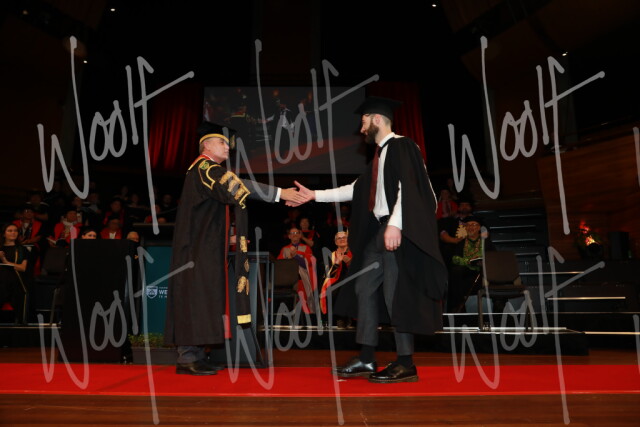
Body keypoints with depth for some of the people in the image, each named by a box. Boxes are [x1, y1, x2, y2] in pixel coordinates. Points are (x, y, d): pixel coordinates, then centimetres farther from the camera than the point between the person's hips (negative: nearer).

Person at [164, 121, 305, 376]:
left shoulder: (209, 170, 21)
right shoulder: (204, 167, -12)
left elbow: (234, 190, 12)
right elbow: (237, 187, -25)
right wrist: (279, 193, -26)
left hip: (204, 248, 10)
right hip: (198, 248, -10)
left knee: (200, 296, 9)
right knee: (196, 295, -8)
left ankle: (192, 355, 14)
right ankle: (188, 357, -3)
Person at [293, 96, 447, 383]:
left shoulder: (401, 146, -6)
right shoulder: (380, 154, 21)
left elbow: (407, 188, -18)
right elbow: (356, 189, 21)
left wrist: (394, 224, -27)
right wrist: (314, 195, 23)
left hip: (396, 230, -10)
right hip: (377, 230, 10)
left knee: (395, 293, -7)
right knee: (364, 289, 9)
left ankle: (405, 363, 4)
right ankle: (366, 359, 16)